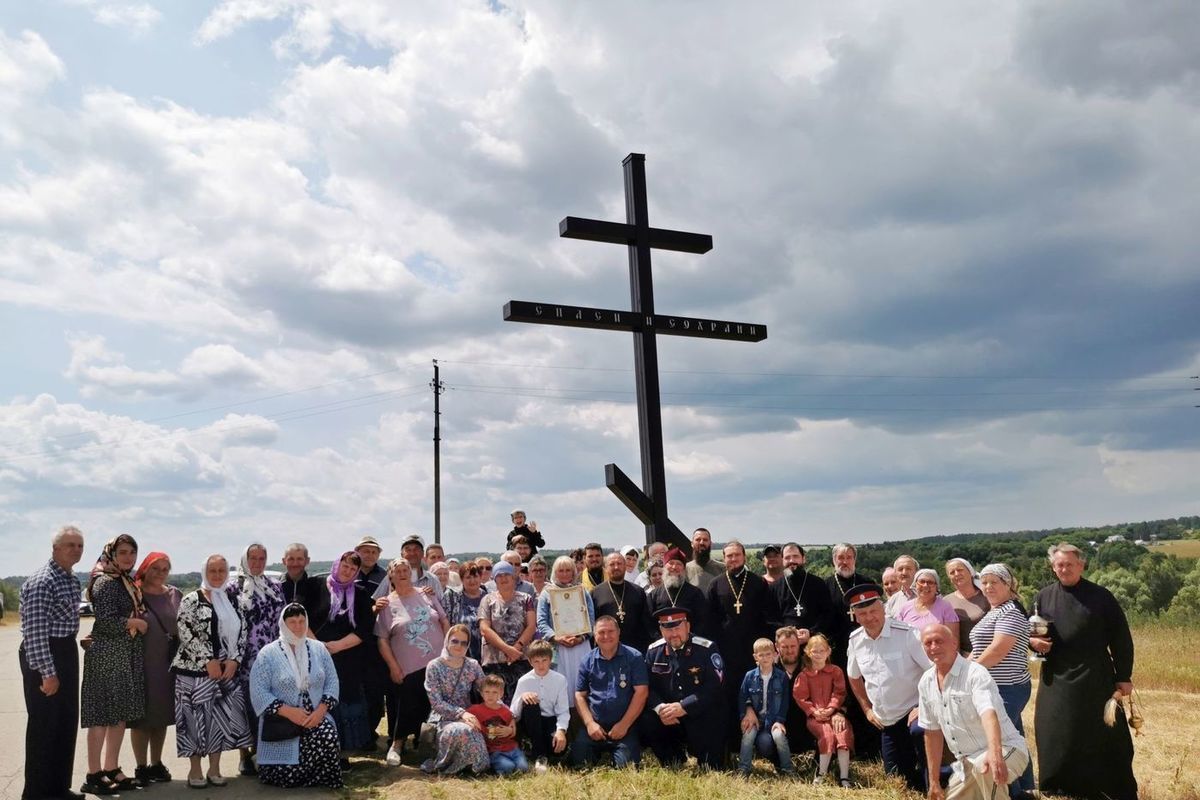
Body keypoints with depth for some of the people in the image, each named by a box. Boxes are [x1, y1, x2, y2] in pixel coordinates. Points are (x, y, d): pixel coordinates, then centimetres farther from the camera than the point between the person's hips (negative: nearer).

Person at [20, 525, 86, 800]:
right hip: (42, 656, -9)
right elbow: (34, 631, -22)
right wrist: (47, 672, -22)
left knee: (67, 722, 14)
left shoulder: (72, 580, 10)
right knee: (44, 725, 1)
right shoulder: (41, 582, -19)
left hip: (66, 653, 9)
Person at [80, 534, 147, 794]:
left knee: (121, 714, 11)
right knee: (102, 714, -3)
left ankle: (111, 769, 20)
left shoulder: (129, 582, 14)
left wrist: (139, 622, 6)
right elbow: (107, 620, -20)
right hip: (107, 654, -9)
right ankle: (94, 775, 4)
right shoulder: (105, 582, -12)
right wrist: (136, 623, -10)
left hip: (128, 655, 9)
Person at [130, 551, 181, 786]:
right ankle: (141, 767, 16)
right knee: (141, 716, 4)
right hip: (141, 663, -4)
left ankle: (156, 763, 25)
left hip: (167, 664, 4)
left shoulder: (174, 595, 8)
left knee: (162, 714, 12)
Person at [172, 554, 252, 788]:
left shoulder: (232, 601, 11)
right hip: (196, 669, -5)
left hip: (227, 669, 5)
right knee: (197, 717, -1)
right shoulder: (191, 600, -4)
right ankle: (195, 770, 12)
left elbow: (242, 632, 9)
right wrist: (208, 661, -15)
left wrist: (234, 660, -6)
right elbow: (185, 633, -12)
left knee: (222, 716, 6)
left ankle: (215, 769, 17)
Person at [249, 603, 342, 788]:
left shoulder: (318, 649, 8)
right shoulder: (268, 653, -2)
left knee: (328, 737, -30)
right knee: (286, 776, -17)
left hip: (315, 717, 2)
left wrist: (321, 710, -11)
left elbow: (332, 682, 6)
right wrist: (288, 711, -18)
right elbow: (258, 691, -9)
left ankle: (320, 776, 0)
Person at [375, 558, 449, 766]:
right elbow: (382, 639, -3)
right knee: (406, 708, 1)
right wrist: (393, 667, -8)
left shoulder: (427, 595, 6)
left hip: (437, 663, 3)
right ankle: (396, 746, 21)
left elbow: (445, 622, 10)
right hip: (407, 669, -3)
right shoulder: (387, 604, -2)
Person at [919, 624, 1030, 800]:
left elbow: (989, 714, -38)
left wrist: (995, 752, -57)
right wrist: (934, 780, 11)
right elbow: (932, 731, 10)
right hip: (966, 762, 7)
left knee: (985, 766, -38)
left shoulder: (975, 673, -20)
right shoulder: (926, 683, 2)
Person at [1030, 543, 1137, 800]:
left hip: (1095, 679, -3)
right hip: (1057, 679, 3)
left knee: (1104, 735, 2)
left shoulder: (1101, 596, -3)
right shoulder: (1044, 597, 5)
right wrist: (1032, 640, -8)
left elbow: (1121, 639, -1)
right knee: (1055, 735, 6)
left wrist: (1124, 677, -3)